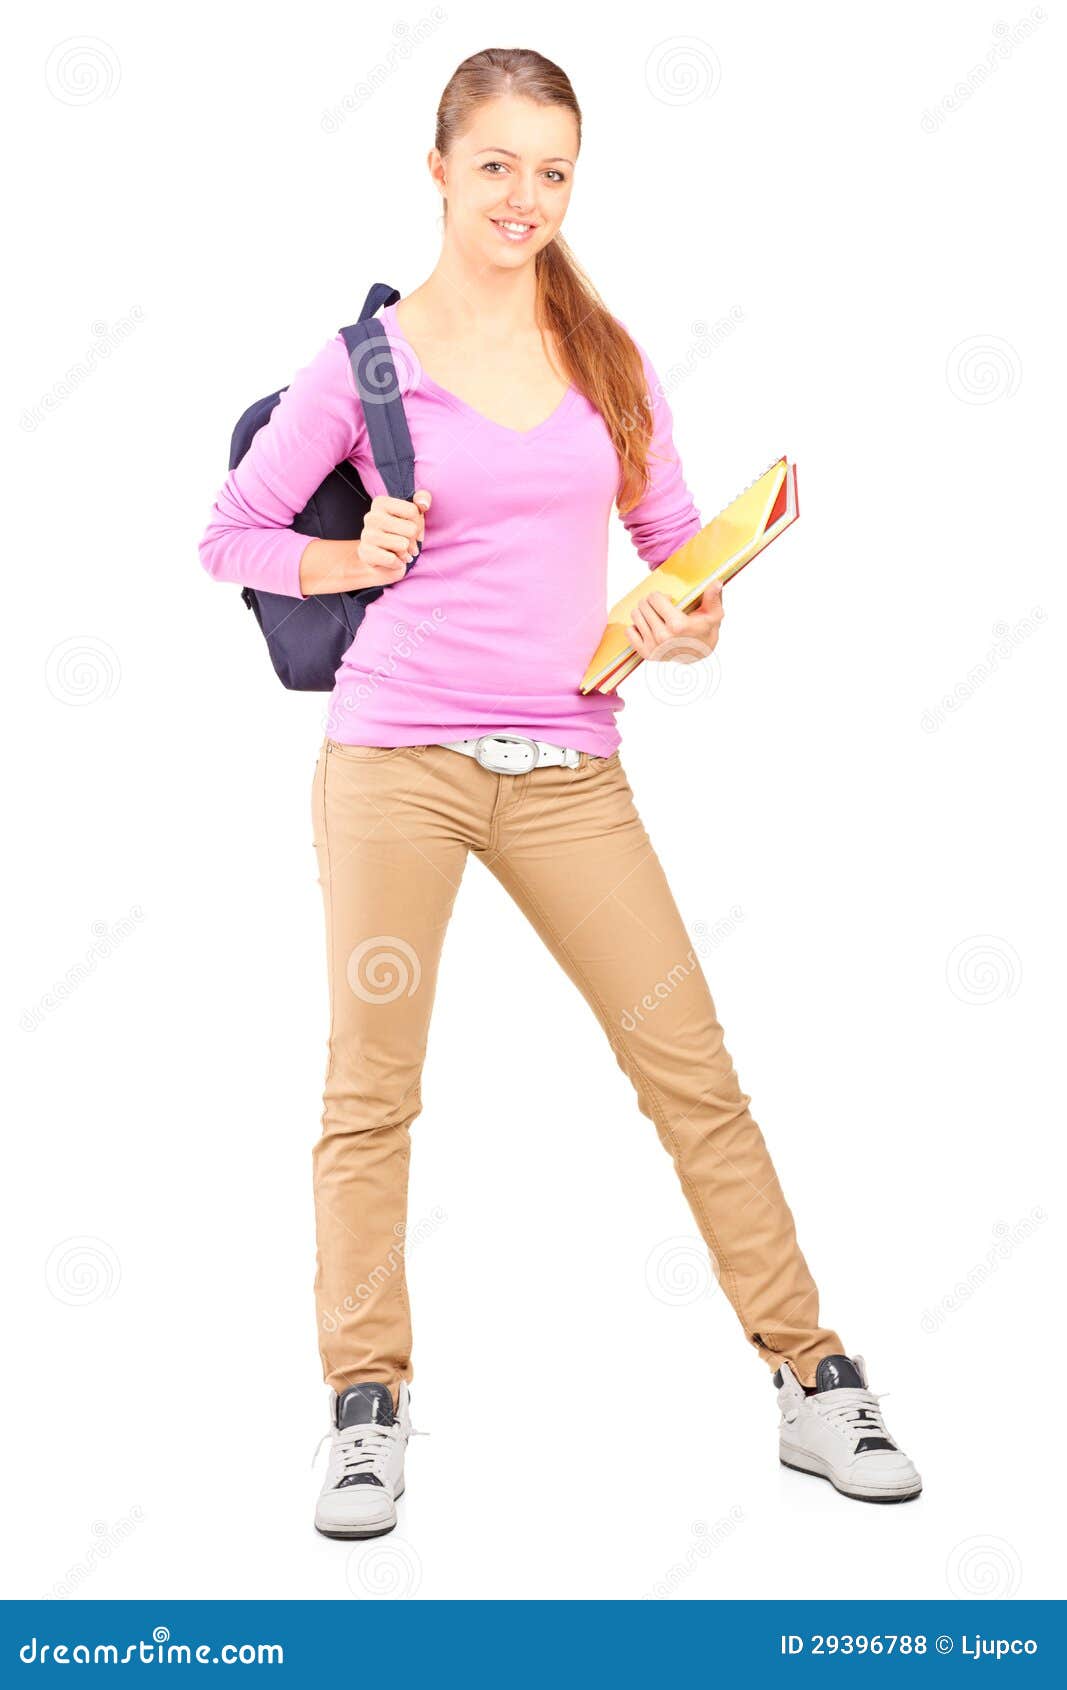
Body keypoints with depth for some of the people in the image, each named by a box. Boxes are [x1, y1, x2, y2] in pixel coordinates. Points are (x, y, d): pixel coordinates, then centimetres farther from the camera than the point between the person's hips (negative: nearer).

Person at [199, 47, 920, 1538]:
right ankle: (369, 1402, 17)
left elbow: (676, 533, 16)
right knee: (372, 1087, 2)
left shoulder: (607, 353, 10)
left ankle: (813, 1379, 13)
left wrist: (691, 622, -4)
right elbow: (231, 534, 8)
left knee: (692, 1067, 1)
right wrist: (356, 562, -8)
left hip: (568, 770, 2)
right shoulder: (367, 359, 2)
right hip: (397, 755, -2)